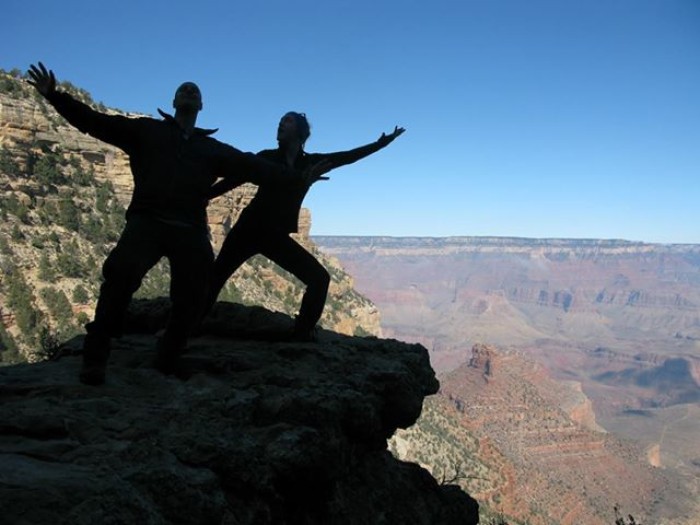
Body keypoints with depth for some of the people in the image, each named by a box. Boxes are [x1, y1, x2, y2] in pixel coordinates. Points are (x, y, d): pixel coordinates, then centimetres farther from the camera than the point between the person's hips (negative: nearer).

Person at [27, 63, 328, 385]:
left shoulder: (213, 149, 23)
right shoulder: (146, 130, 18)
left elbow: (254, 166, 18)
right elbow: (94, 121, 12)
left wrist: (297, 176, 10)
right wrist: (54, 95, 0)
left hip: (189, 229, 3)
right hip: (147, 220, -3)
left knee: (191, 300, -2)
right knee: (121, 271, -28)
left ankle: (166, 365, 18)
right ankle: (95, 357, -17)